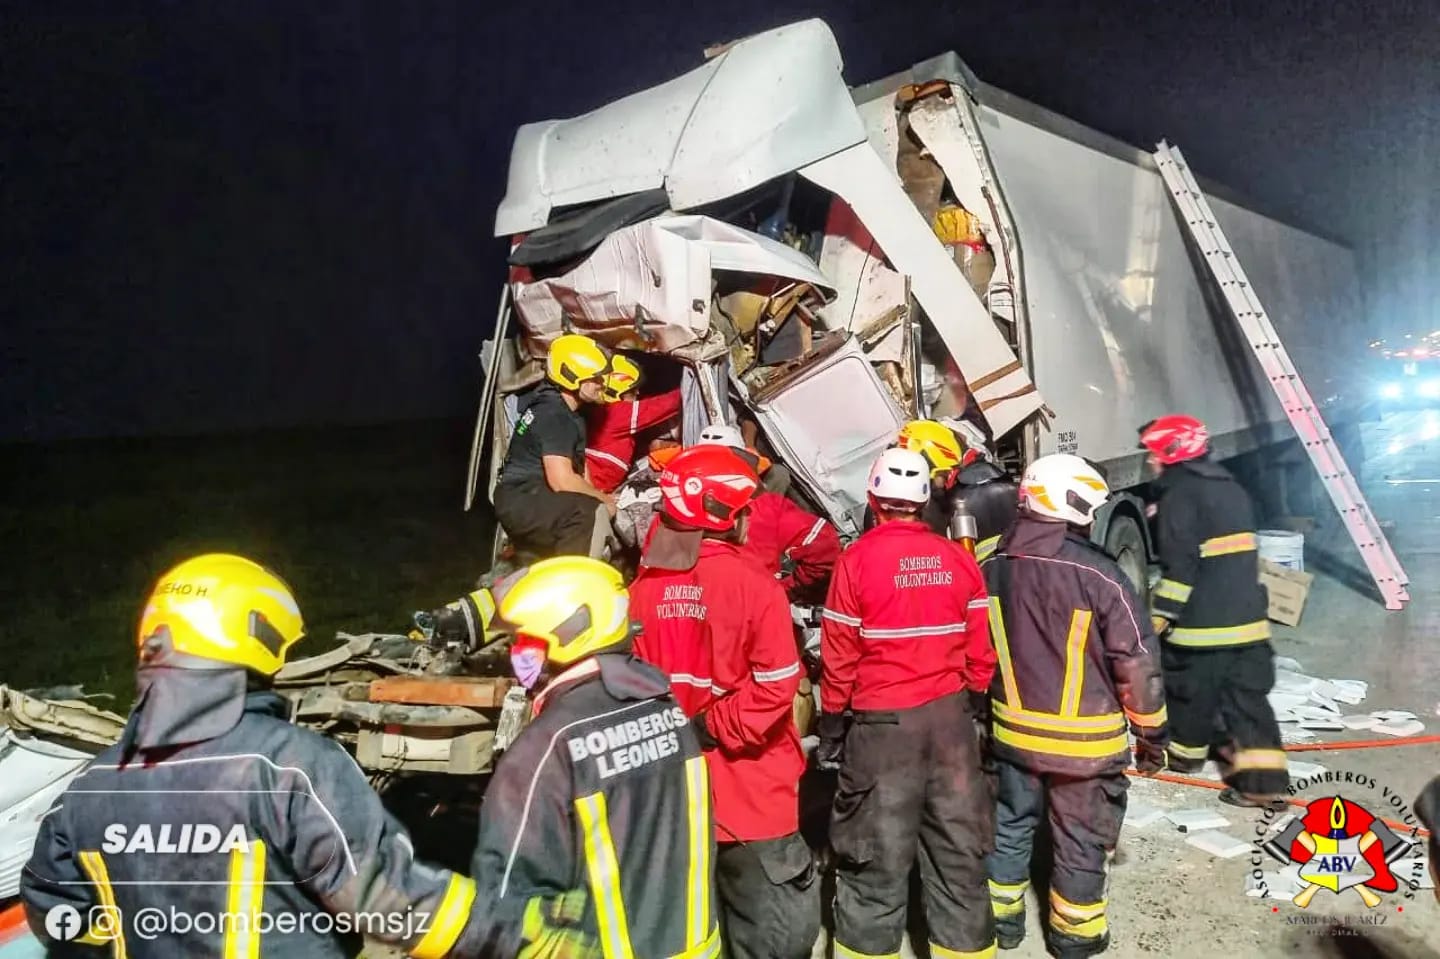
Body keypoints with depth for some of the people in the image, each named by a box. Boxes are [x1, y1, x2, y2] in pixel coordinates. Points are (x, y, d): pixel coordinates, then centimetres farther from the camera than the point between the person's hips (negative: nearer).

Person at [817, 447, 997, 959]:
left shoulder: (856, 559, -11)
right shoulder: (959, 558, -1)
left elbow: (839, 657, -9)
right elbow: (980, 651, 4)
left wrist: (831, 728, 2)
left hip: (881, 722, -3)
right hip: (949, 716, 4)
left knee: (877, 851, 8)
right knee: (957, 847, 14)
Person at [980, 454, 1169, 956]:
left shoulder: (992, 570, -5)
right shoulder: (1099, 575, -20)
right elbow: (1137, 664, -14)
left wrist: (984, 712, 20)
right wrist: (1152, 732, 0)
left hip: (1014, 731, 4)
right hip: (1085, 740, -4)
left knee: (1010, 825, 19)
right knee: (1081, 840, 14)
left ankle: (1001, 916, 33)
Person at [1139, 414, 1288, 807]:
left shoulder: (1179, 495, -12)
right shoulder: (1231, 488, 16)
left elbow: (1179, 565, -18)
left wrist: (1160, 615, -14)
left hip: (1201, 620, -7)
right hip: (1247, 616, 7)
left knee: (1191, 690, 12)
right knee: (1248, 695, 5)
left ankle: (1185, 750, 30)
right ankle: (1263, 778, 0)